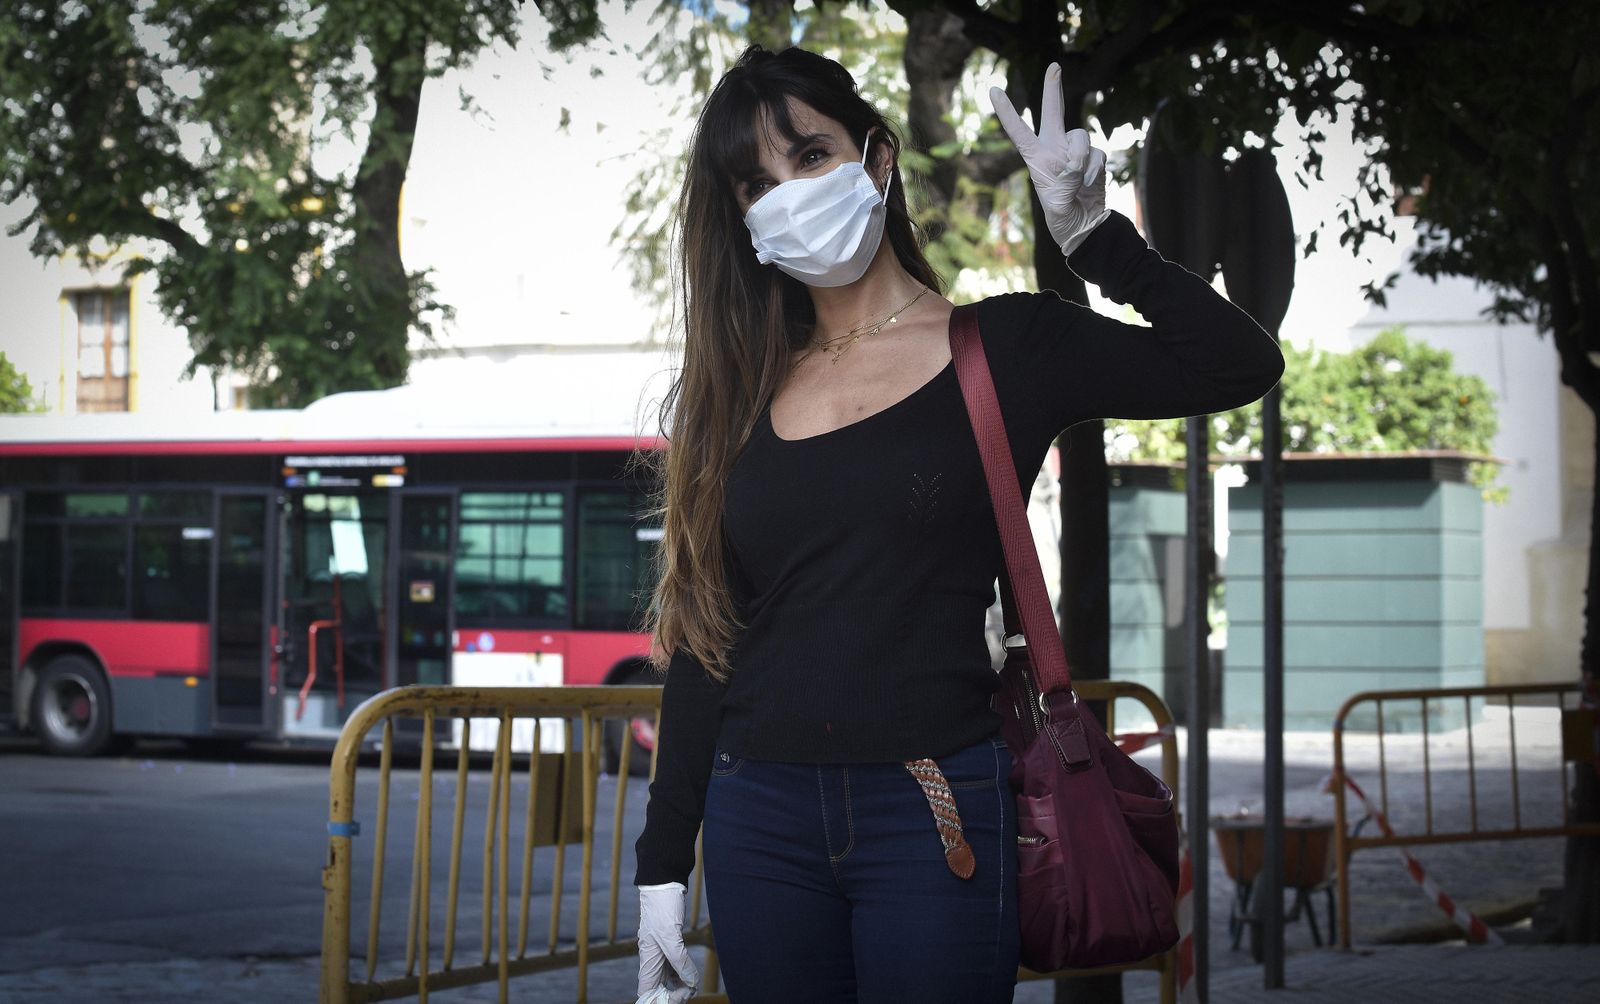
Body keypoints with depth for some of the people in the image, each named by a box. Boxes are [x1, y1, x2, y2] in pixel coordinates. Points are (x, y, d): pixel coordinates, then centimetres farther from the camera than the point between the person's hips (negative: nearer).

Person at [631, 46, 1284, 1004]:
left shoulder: (1006, 347, 2)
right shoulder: (744, 394, 10)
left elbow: (1243, 364, -7)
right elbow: (702, 639, 10)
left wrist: (1093, 234, -13)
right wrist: (664, 863, 7)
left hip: (936, 815, -3)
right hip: (758, 817, 3)